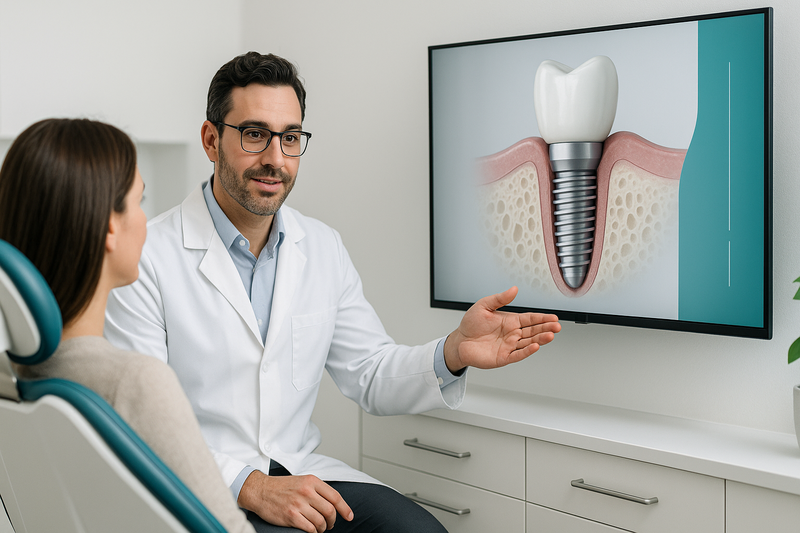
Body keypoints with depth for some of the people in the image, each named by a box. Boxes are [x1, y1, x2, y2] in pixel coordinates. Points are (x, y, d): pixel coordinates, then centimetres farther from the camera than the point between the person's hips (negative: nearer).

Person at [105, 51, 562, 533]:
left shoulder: (324, 248, 8)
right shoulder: (148, 257, -10)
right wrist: (249, 486, -24)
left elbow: (372, 377, 9)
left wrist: (453, 353, -10)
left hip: (299, 470, 5)